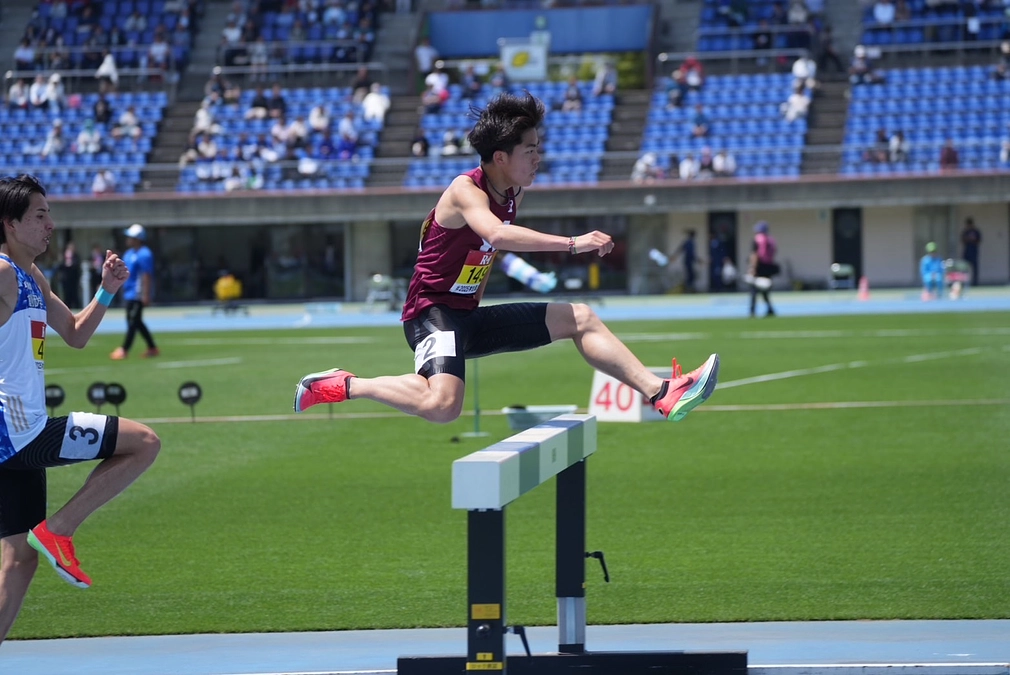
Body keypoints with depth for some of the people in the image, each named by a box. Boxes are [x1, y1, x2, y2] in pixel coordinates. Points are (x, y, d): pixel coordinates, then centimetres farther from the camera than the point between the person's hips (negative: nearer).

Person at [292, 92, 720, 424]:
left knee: (580, 319, 4)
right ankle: (342, 386, -14)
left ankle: (662, 394, 1)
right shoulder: (465, 191, -19)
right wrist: (572, 244, -43)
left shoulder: (513, 193, 7)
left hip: (470, 316, 9)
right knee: (443, 406, -34)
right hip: (432, 312, -9)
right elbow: (497, 234, -40)